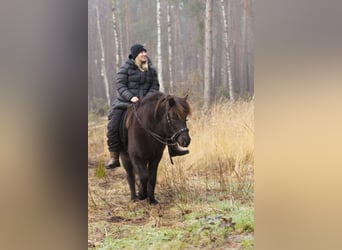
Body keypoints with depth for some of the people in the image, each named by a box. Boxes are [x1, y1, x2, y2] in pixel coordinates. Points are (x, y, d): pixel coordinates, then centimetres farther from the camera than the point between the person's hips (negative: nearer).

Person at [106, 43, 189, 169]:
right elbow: (120, 85, -9)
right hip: (125, 102, -3)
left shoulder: (151, 69, 7)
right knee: (113, 125, -18)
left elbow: (155, 86, 6)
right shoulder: (126, 68, -4)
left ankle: (173, 148, 9)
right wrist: (130, 97, -23)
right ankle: (114, 157, -10)